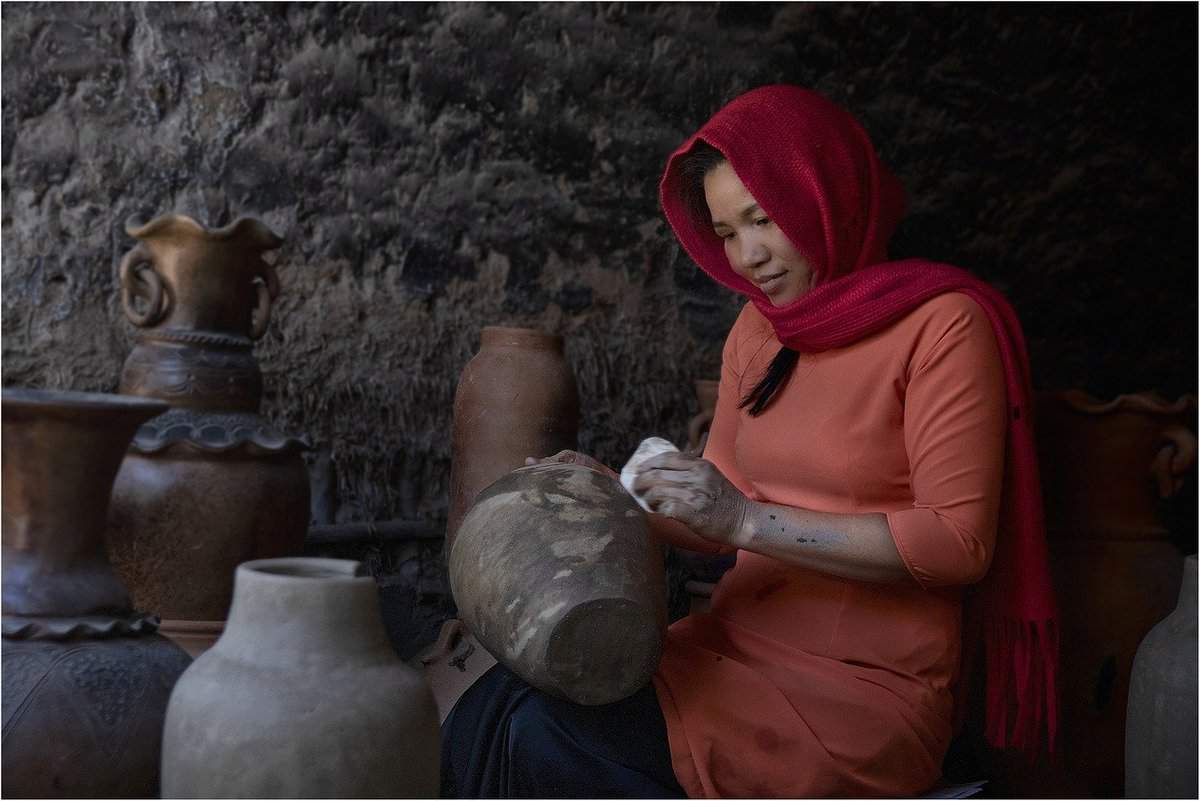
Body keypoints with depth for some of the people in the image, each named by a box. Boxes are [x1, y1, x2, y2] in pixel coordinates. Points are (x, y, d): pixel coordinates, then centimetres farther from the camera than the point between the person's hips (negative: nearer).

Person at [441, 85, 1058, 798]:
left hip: (866, 688, -6)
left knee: (545, 742, -23)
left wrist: (748, 519, -18)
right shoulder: (758, 330, 13)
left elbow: (960, 542, -14)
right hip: (734, 648, 6)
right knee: (491, 713, -16)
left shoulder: (941, 323, -7)